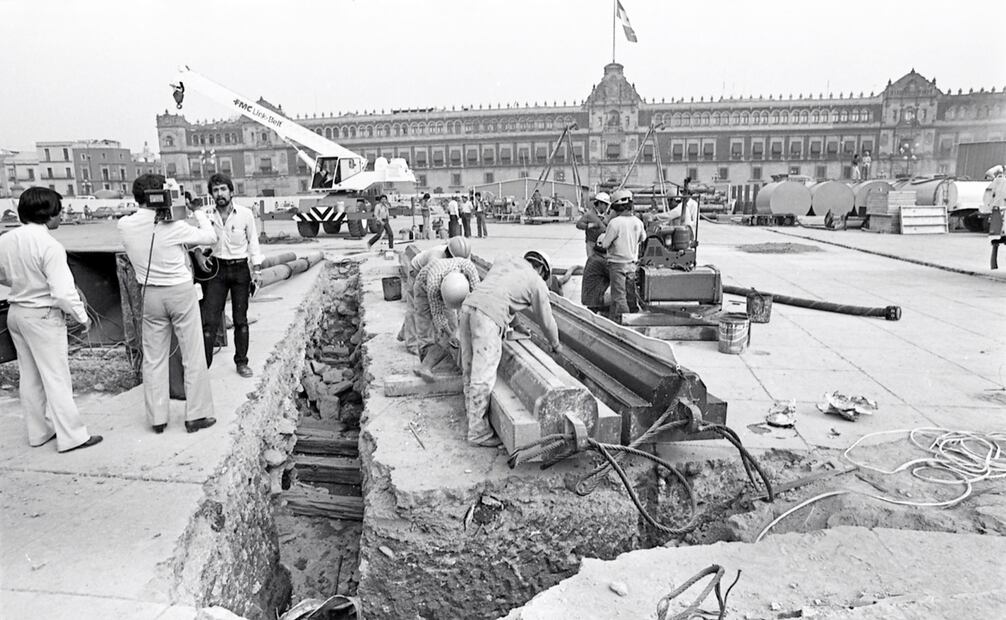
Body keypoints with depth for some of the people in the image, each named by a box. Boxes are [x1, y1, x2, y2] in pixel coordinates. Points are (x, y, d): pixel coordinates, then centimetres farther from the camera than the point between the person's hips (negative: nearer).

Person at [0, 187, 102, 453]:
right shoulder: (49, 246, -22)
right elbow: (63, 291, -23)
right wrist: (82, 317, -11)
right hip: (43, 316, -8)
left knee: (29, 376, 17)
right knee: (56, 378, -1)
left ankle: (38, 432, 28)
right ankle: (71, 436, 7)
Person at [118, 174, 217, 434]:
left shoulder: (124, 225, -3)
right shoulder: (172, 226, -16)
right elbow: (210, 237, -6)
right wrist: (196, 210, 4)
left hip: (150, 295, 5)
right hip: (181, 292, -4)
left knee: (153, 358, 12)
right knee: (193, 356, 5)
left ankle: (157, 418, 19)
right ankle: (196, 415, 11)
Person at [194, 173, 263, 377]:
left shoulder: (245, 214, -4)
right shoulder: (206, 215, -2)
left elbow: (253, 242, 2)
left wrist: (257, 271, -2)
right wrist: (198, 254, -7)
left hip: (240, 269, 0)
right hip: (216, 268, 0)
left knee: (240, 319, 8)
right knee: (210, 320, -5)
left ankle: (241, 362, 20)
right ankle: (204, 364, 0)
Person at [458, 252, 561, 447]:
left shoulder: (503, 261, 28)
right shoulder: (537, 283, 13)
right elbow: (546, 320, 23)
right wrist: (555, 344, 41)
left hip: (468, 305, 7)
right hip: (489, 316, -7)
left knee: (470, 368, 18)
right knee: (483, 377, -3)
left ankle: (472, 411, 34)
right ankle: (478, 432, 3)